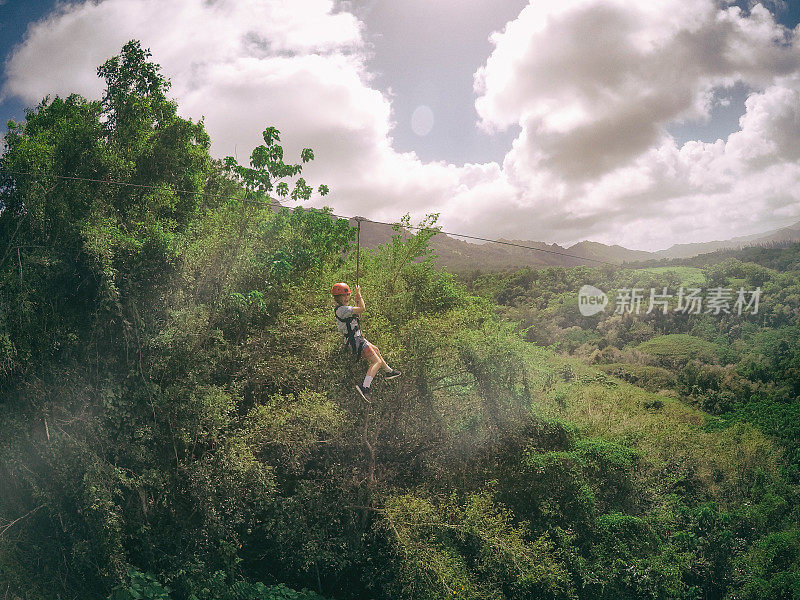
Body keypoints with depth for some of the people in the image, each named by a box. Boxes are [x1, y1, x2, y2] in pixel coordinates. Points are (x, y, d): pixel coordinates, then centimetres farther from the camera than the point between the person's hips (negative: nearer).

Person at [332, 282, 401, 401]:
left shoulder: (340, 308, 12)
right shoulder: (341, 309, -22)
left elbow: (358, 313, 24)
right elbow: (363, 309, -22)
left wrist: (357, 300, 10)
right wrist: (359, 295, -8)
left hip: (357, 338, 11)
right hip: (356, 341, -11)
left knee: (375, 350, 31)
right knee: (377, 361, -18)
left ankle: (389, 371, 49)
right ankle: (364, 386, -30)